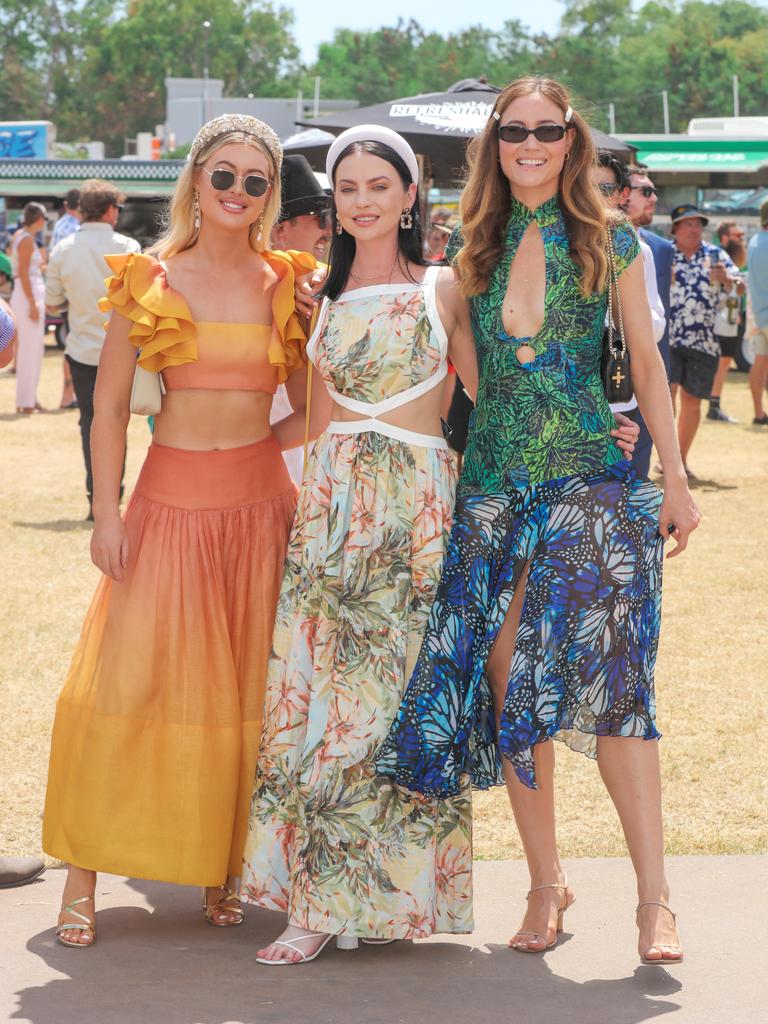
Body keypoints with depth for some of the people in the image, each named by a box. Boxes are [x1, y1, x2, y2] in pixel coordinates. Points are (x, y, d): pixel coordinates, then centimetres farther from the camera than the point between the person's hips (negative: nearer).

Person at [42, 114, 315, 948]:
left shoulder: (286, 286, 6)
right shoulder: (149, 280, 1)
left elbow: (310, 411, 13)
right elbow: (109, 408, 1)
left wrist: (252, 444, -4)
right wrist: (106, 514, -7)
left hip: (259, 501, 2)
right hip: (169, 497, -2)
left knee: (243, 688, 5)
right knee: (127, 680, -4)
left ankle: (222, 869, 17)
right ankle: (82, 879, 4)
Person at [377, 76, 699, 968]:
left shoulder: (609, 243, 2)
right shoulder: (472, 247, 9)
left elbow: (646, 363, 6)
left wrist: (675, 480, 4)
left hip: (591, 478, -3)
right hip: (492, 485, 3)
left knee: (609, 679, -12)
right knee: (506, 685, 2)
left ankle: (653, 898, -10)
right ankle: (546, 884, 14)